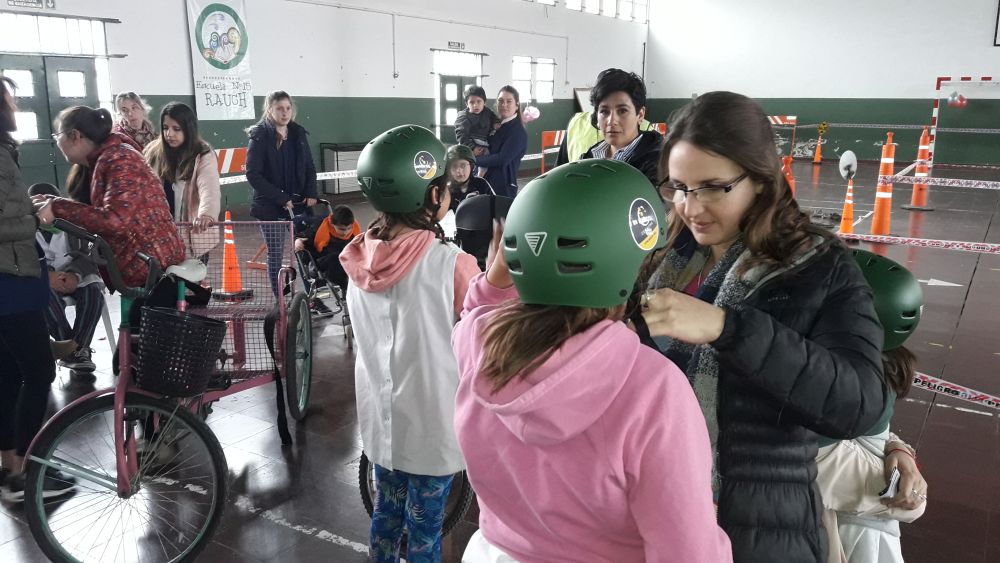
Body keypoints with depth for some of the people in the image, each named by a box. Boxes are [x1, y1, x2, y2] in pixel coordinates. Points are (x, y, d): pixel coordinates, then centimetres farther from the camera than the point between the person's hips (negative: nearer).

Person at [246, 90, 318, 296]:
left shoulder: (299, 134, 6)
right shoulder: (260, 136, -8)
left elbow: (309, 167, 13)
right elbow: (253, 175, -13)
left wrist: (311, 194, -3)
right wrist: (281, 198, -17)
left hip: (298, 204, 4)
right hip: (271, 207, -4)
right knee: (275, 254, 4)